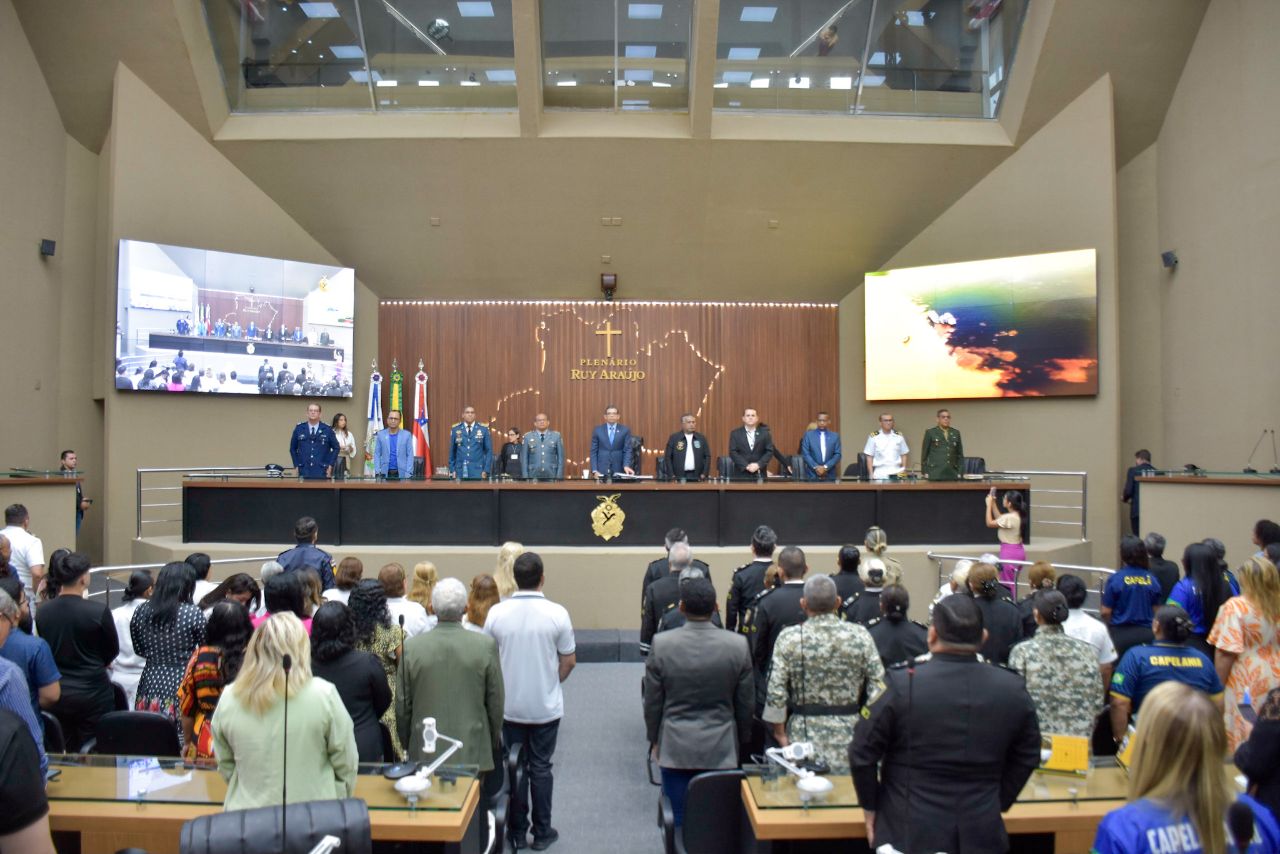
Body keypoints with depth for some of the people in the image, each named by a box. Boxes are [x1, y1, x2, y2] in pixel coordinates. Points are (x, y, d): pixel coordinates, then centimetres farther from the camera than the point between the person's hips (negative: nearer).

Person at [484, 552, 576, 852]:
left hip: (509, 705, 1)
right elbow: (569, 661, -7)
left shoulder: (497, 613, -11)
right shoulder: (557, 613, -15)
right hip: (546, 706, -1)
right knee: (540, 768, 12)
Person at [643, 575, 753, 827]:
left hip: (675, 748, 0)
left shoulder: (661, 644, -12)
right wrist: (742, 740, 15)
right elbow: (746, 703, 0)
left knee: (680, 820, 10)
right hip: (721, 749, 1)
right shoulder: (738, 645, -10)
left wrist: (654, 739, 12)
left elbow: (652, 702, -2)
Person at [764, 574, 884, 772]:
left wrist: (781, 735, 5)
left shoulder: (789, 637, -7)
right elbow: (878, 688, -4)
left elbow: (776, 694, -8)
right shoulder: (860, 635, -5)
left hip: (804, 734, -1)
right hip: (850, 735, 1)